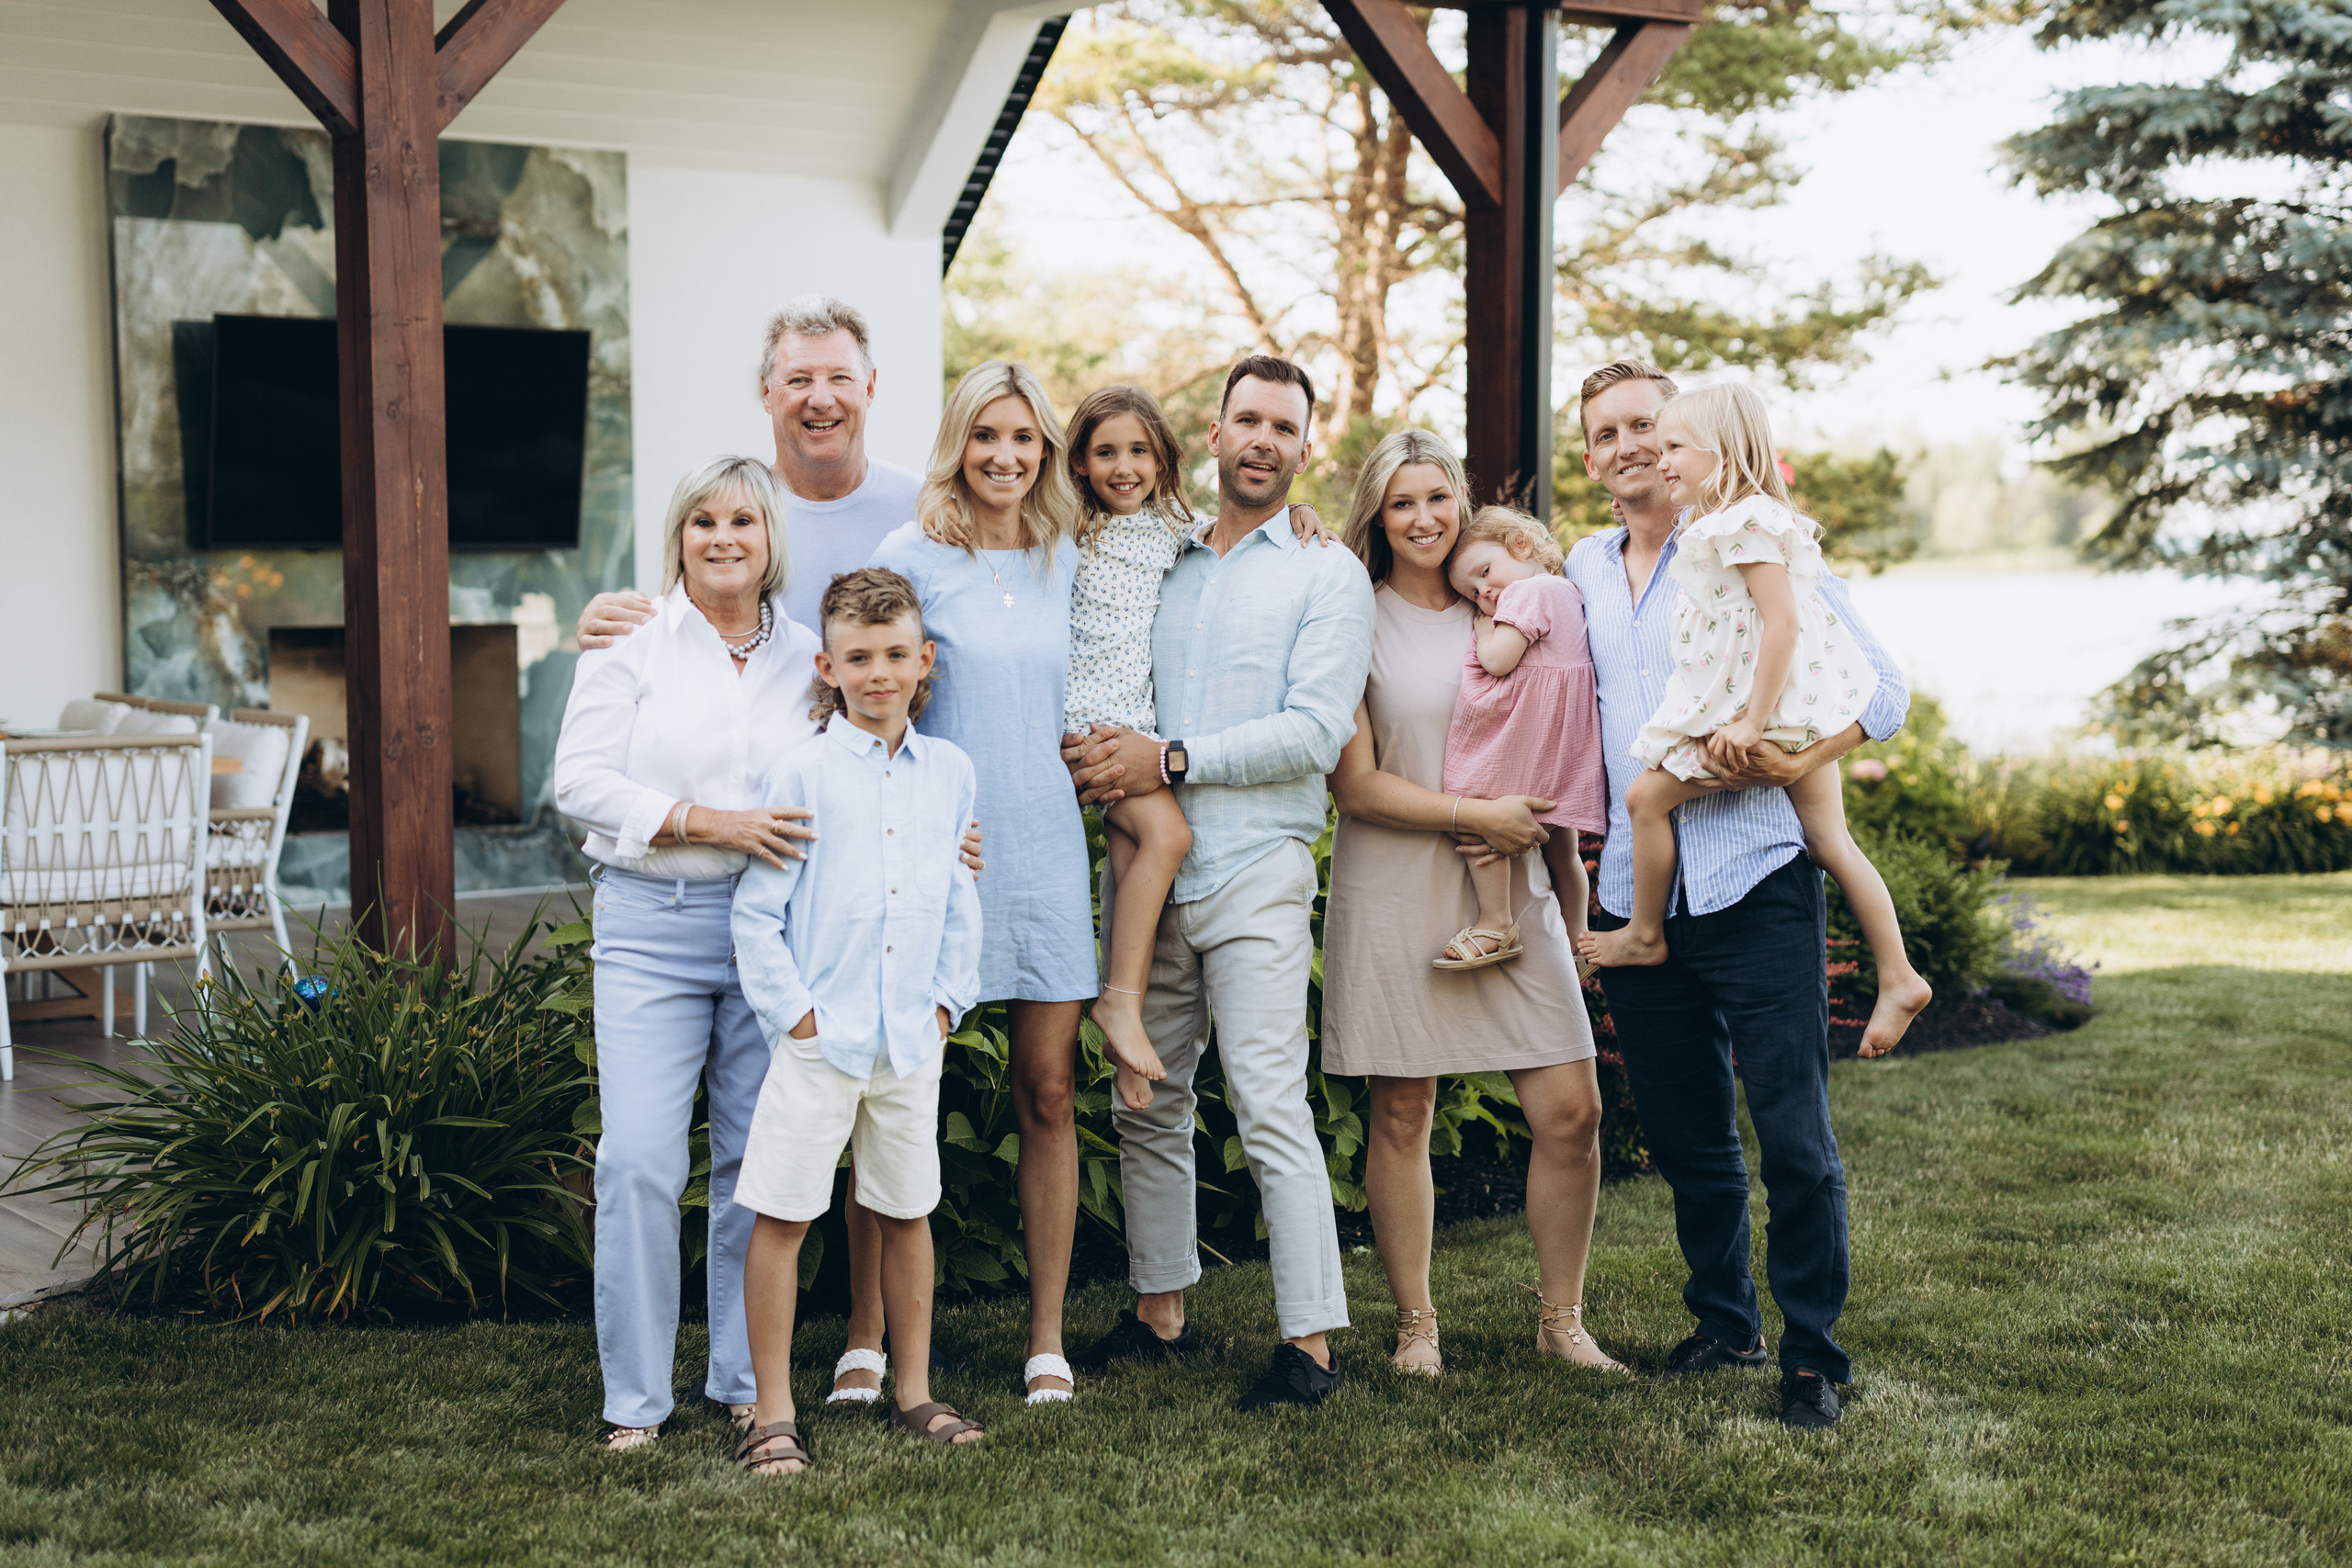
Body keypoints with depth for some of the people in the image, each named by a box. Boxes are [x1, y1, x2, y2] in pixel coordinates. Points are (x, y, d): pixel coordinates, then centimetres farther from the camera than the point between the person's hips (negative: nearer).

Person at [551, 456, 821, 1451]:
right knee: (638, 1162, -8)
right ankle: (635, 1398, 3)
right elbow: (582, 782, -5)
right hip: (652, 928, -2)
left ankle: (745, 1379, 19)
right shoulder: (631, 648, 5)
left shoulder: (810, 658, 13)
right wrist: (710, 822, -14)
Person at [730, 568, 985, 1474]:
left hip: (912, 1038, 4)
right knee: (781, 1216, -2)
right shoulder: (803, 773, -4)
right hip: (818, 1035, -3)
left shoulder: (949, 772, 7)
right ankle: (772, 1411, 7)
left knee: (908, 1212, 13)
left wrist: (948, 997, 6)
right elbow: (757, 908, -4)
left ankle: (915, 1394, 26)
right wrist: (789, 1008, -8)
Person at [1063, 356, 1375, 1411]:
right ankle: (1159, 1312, 22)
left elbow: (1316, 732, -9)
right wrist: (1099, 753, -1)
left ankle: (1310, 1342, -6)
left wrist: (1170, 759, -14)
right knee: (1147, 1106, 10)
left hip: (1255, 874, -5)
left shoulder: (1327, 575, 2)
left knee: (1271, 1108, -10)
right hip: (1147, 871, 5)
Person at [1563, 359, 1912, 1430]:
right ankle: (1724, 1321, 29)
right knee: (1685, 1137, 13)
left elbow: (1881, 686, -4)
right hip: (1633, 892, 5)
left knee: (1794, 1133, -6)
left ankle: (1812, 1354, 6)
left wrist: (1797, 762, -20)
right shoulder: (1583, 572, 15)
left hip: (1753, 882, -5)